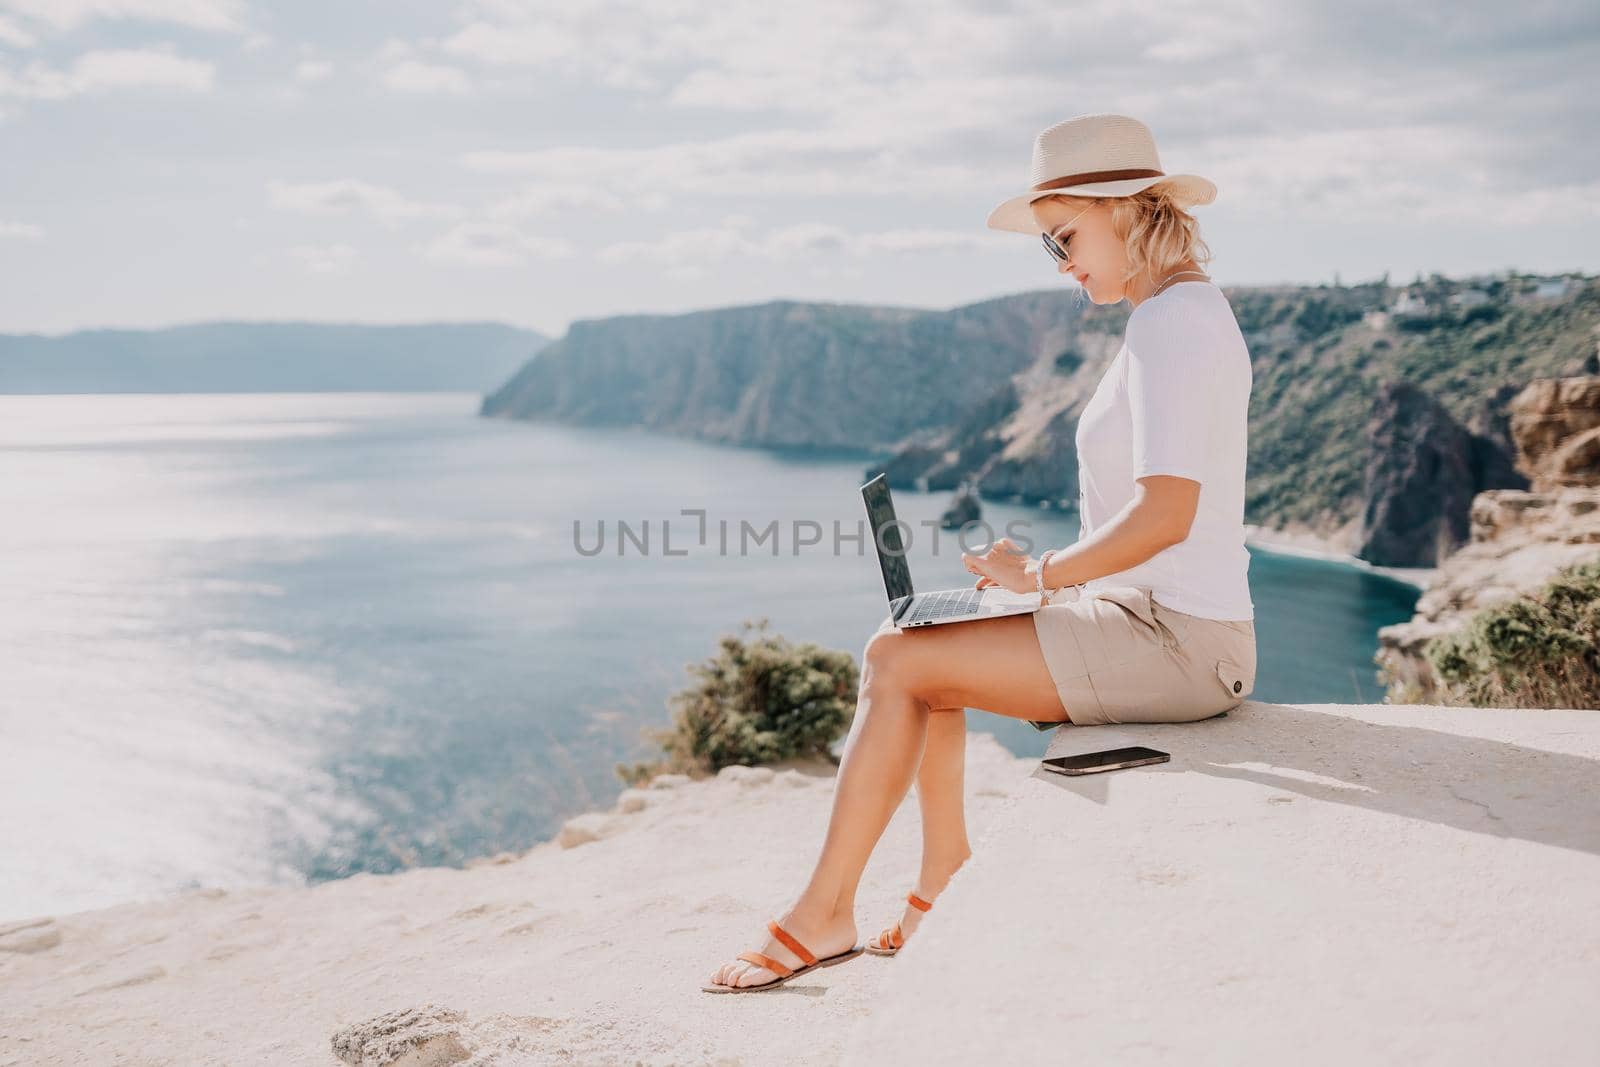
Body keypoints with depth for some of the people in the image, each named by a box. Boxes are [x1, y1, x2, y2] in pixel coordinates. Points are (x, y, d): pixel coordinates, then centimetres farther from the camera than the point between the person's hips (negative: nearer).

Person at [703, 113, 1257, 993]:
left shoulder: (1171, 323, -16)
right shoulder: (1188, 310, 15)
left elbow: (1165, 515, -27)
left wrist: (1038, 573, -13)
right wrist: (1045, 573, 9)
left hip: (1173, 643, -10)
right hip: (1163, 626, 10)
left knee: (898, 662, -9)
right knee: (910, 643, 12)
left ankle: (824, 915, 3)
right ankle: (943, 889, 19)